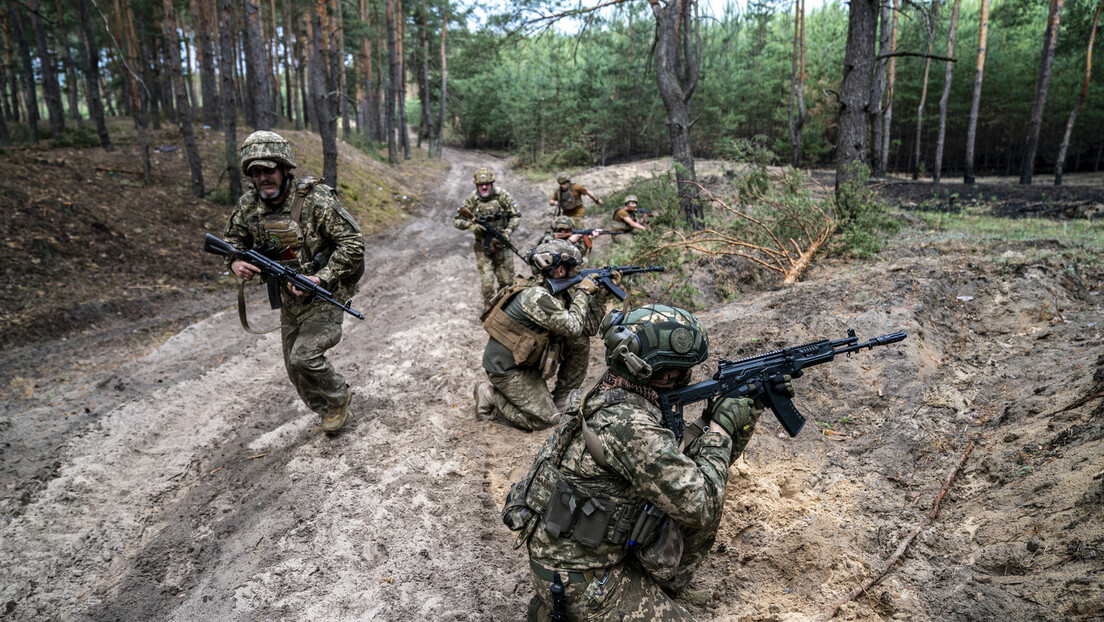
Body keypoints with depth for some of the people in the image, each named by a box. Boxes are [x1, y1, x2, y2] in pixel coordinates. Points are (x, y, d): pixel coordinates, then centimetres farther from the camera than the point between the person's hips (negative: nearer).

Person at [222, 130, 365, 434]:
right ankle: (327, 411, 36)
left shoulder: (315, 200, -21)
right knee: (295, 368, 13)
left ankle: (339, 397, 11)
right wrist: (235, 261, -10)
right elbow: (232, 239, 14)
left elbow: (353, 243, -21)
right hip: (289, 298, 7)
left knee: (305, 356, -19)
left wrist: (321, 278, -28)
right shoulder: (249, 205, -3)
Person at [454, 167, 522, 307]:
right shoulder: (472, 199, -8)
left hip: (501, 244, 1)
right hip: (482, 247, -1)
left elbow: (516, 215, -1)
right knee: (486, 283, -4)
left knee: (507, 280, 9)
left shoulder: (502, 195, -8)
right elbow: (456, 221, -2)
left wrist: (508, 232, -15)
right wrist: (470, 225, -21)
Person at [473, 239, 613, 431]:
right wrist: (583, 292, -17)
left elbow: (588, 326, 4)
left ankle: (562, 401, 11)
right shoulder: (536, 296, -28)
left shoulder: (557, 290, 1)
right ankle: (492, 395, 5)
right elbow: (573, 327, -28)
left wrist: (602, 291, -3)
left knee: (580, 342, 0)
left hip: (527, 360, 9)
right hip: (506, 369, -9)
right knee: (546, 419, -7)